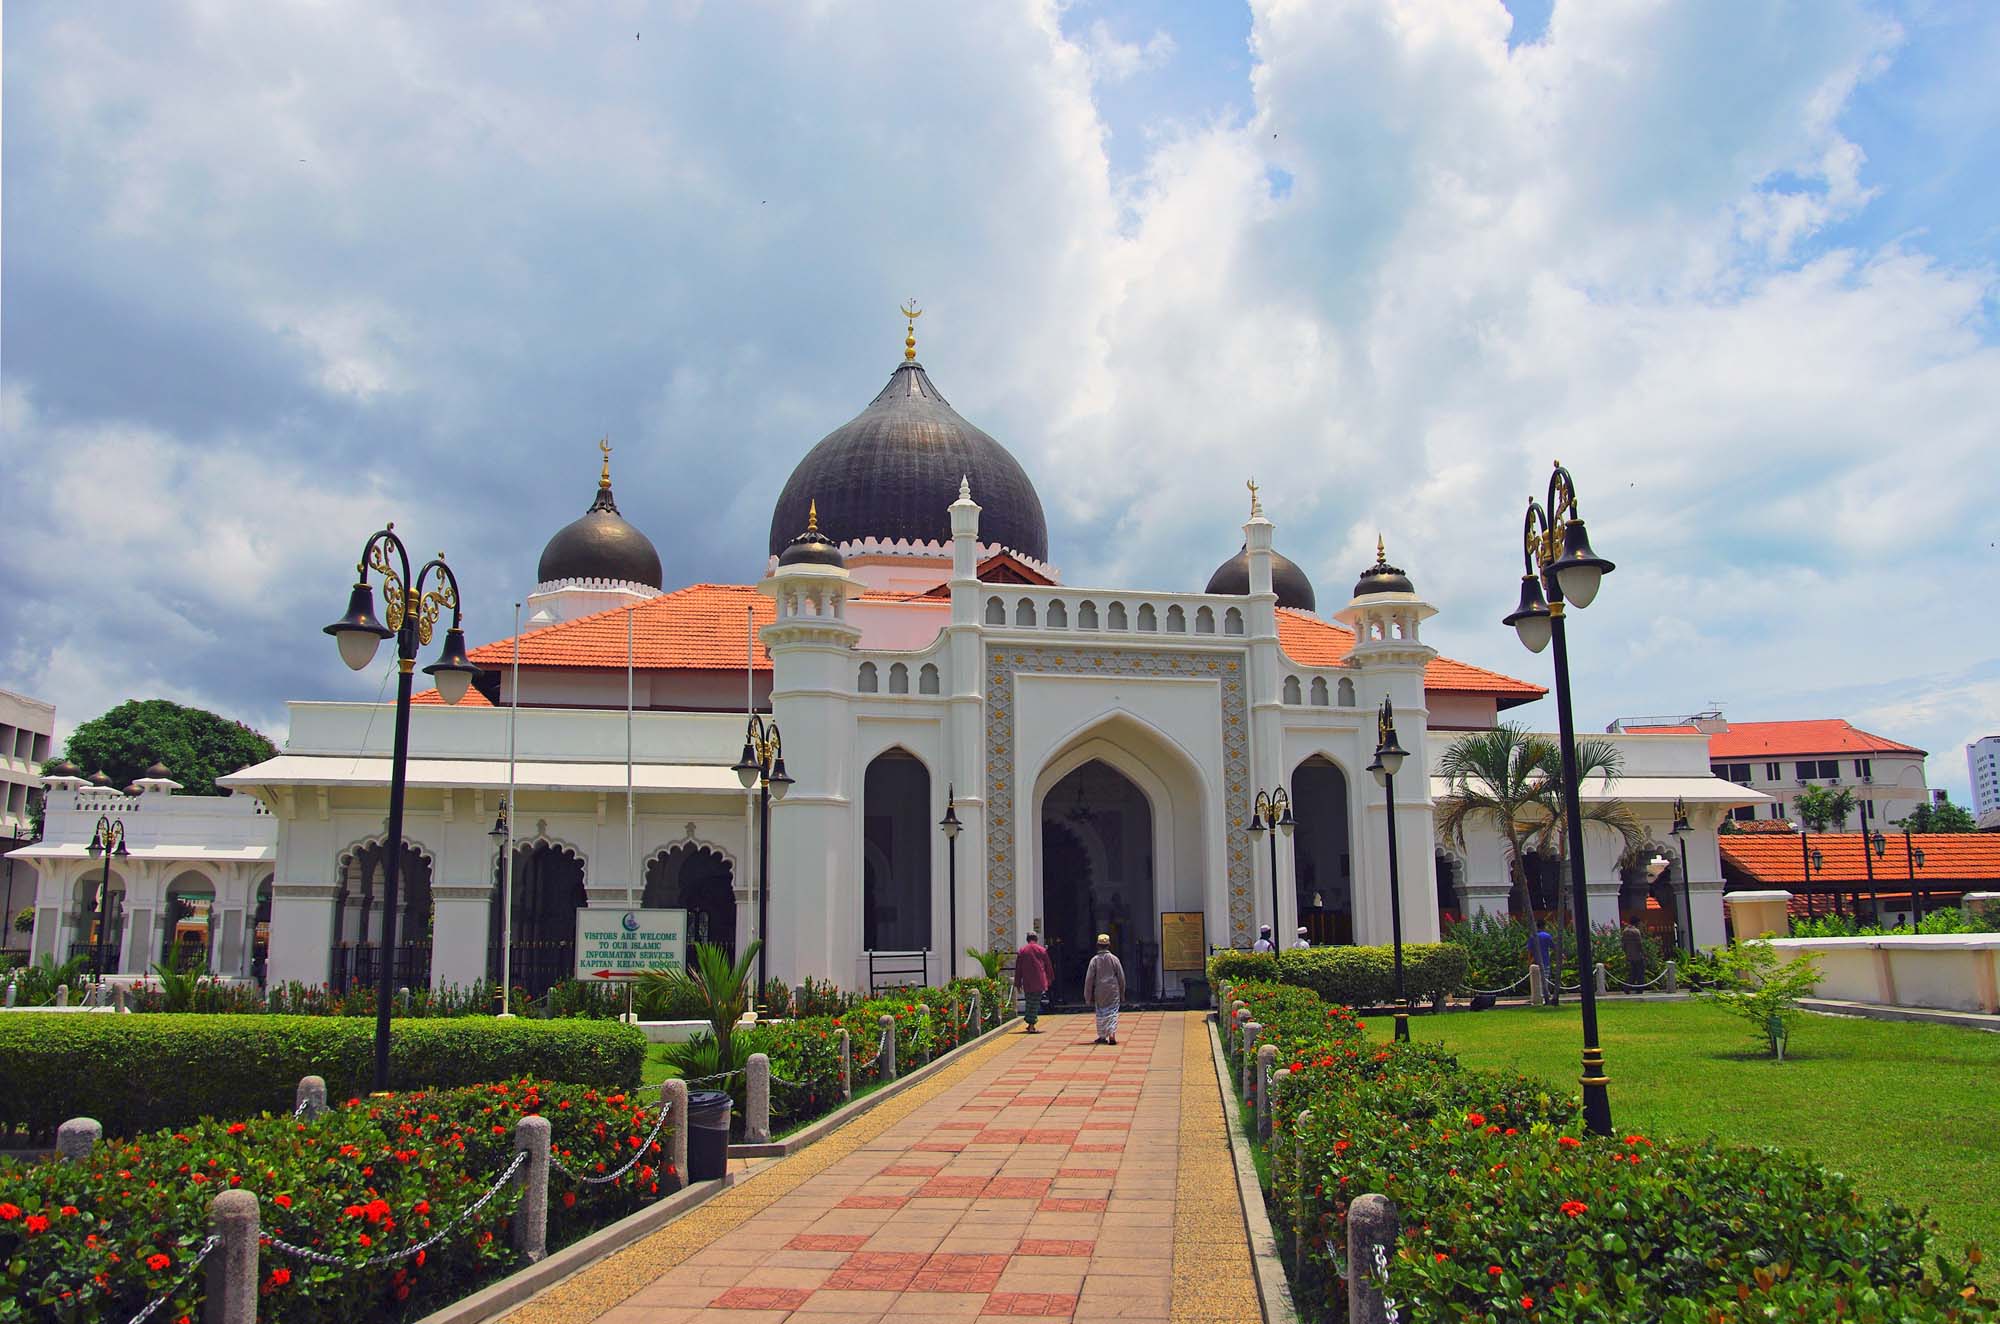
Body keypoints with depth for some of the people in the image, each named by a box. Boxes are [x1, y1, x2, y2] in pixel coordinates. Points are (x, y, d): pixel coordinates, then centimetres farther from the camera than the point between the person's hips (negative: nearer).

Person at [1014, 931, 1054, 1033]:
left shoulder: (1021, 951, 4)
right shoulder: (1042, 950, 2)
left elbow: (1018, 968, 5)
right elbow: (1048, 966, 7)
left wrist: (1018, 982, 10)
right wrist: (1049, 980, 18)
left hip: (1027, 982, 1)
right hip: (1039, 981, -1)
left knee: (1028, 1002, 14)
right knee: (1036, 1002, -1)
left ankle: (1030, 1024, 15)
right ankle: (1032, 1026, -8)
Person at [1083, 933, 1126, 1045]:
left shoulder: (1094, 960, -4)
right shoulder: (1114, 959, -3)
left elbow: (1089, 979, -3)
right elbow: (1121, 977, 2)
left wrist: (1088, 996, 4)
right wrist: (1122, 992, 14)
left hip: (1099, 992, 1)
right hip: (1113, 991, -1)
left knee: (1101, 1014, 13)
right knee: (1112, 1012, 0)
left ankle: (1102, 1036, 19)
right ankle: (1112, 1034, -18)